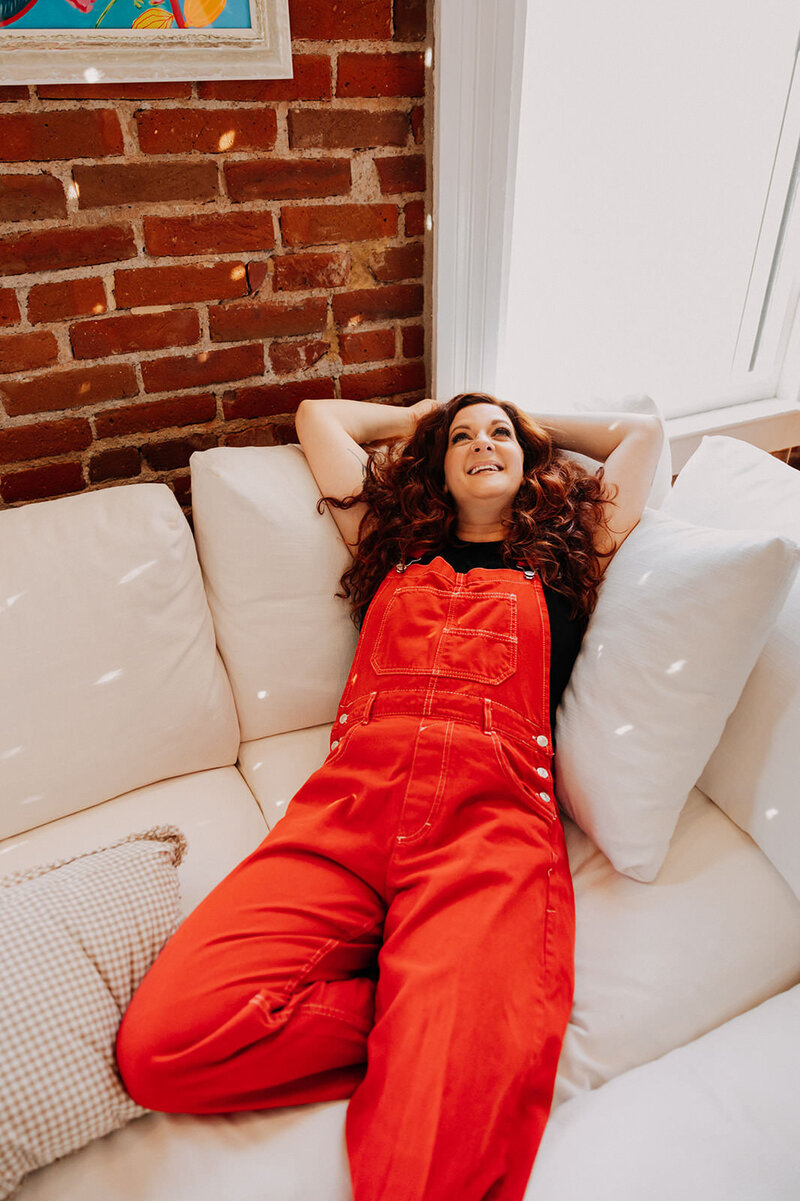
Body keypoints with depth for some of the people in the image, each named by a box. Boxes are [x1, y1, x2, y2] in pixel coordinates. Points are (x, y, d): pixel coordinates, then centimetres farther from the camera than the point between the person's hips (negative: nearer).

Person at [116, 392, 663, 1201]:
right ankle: (421, 1027, -6)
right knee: (158, 1043, -18)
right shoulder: (395, 546, 26)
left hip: (490, 818, -3)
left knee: (457, 1122, -31)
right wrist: (421, 416, 45)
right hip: (346, 808, 4)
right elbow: (317, 416, 38)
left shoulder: (560, 558, 23)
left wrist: (540, 427, 43)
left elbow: (642, 432, 35)